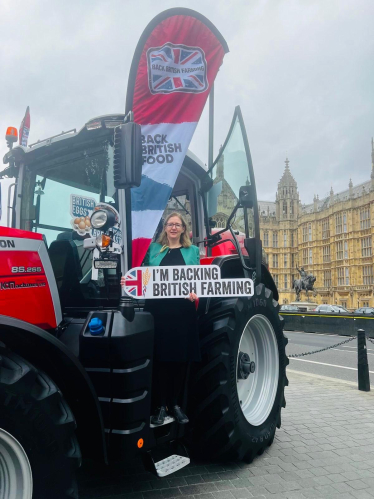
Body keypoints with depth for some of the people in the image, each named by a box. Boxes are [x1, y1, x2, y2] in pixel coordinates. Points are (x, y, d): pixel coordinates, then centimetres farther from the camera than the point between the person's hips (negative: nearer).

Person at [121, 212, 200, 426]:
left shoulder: (192, 251, 11)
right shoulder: (153, 249, 10)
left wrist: (194, 293, -16)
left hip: (183, 310, 1)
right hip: (158, 309, -1)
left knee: (181, 356, 5)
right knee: (160, 356, 2)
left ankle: (175, 404, 20)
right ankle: (160, 405, 14)